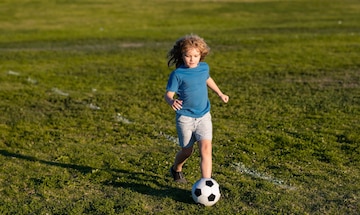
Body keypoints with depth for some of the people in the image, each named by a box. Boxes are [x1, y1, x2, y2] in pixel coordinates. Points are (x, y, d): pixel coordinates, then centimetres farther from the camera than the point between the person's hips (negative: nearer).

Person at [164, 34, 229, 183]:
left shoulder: (204, 68, 2)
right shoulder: (177, 74, -12)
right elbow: (168, 94, -14)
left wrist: (220, 94, 29)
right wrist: (171, 101, -37)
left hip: (203, 116, 3)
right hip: (185, 117, -3)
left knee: (206, 148, -13)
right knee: (187, 151, 11)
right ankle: (176, 169, 44)